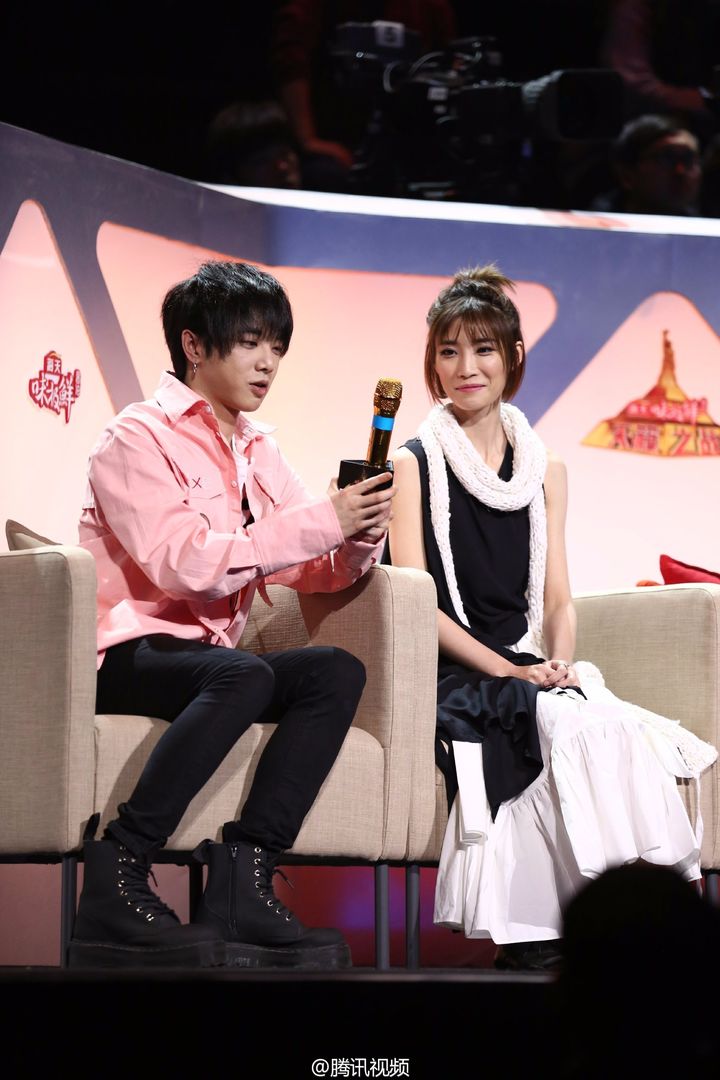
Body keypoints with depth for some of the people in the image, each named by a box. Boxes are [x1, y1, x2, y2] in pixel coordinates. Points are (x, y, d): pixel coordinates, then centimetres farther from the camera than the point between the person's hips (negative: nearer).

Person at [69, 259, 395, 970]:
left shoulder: (256, 450, 19)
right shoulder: (137, 439, -6)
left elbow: (317, 572, 16)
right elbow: (185, 565, -20)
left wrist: (359, 541, -9)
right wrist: (322, 520, -21)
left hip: (204, 656, 8)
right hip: (124, 653, -7)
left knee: (337, 673, -18)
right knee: (244, 675, -36)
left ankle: (242, 879, -27)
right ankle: (115, 880, -34)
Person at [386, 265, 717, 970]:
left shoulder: (544, 470, 18)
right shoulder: (414, 464, 3)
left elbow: (558, 598, 13)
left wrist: (558, 661, -9)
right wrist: (506, 670, -15)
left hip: (530, 671, 4)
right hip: (448, 675, -4)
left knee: (625, 730, -29)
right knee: (575, 728, -33)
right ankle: (539, 940, -31)